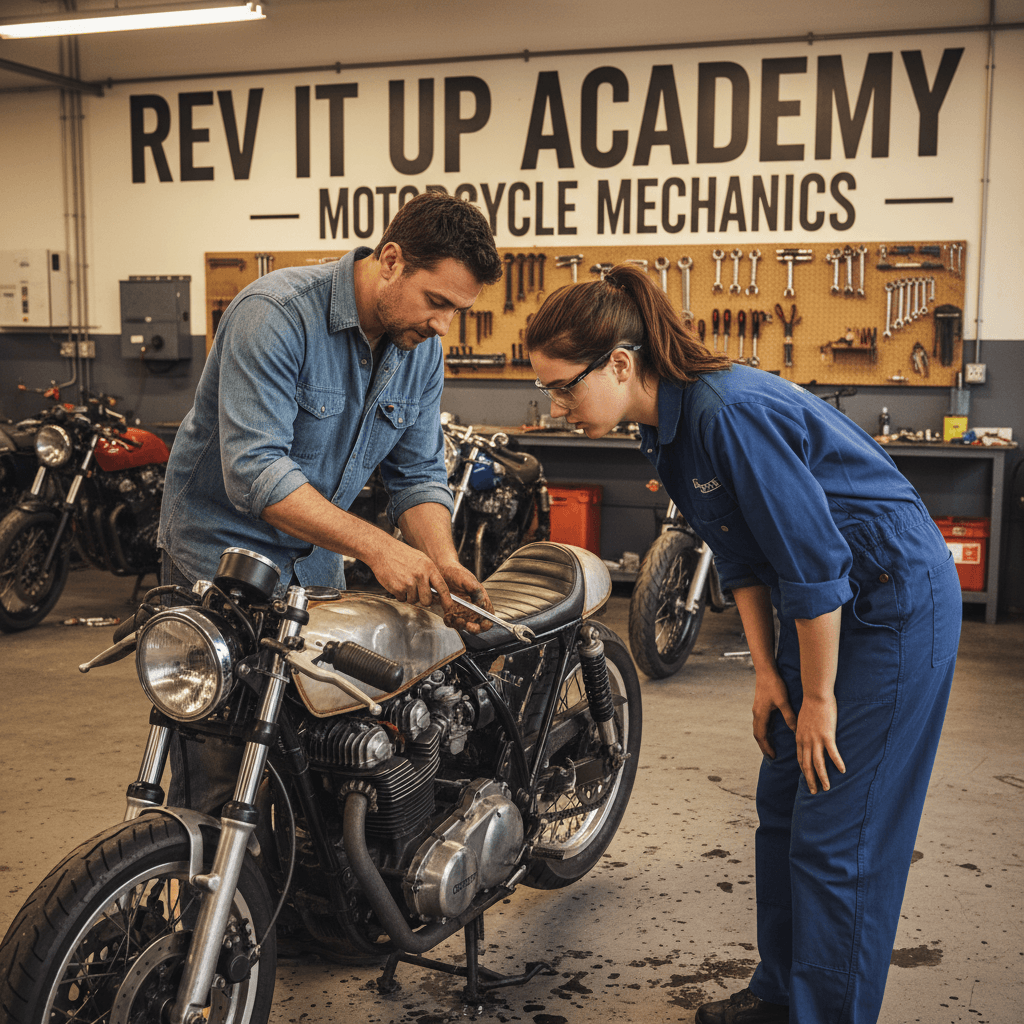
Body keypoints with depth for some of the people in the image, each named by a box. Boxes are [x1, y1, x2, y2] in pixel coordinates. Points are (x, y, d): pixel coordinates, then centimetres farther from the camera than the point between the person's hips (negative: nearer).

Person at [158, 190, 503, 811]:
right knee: (218, 770, -5)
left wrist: (444, 564, -17)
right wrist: (376, 546, -35)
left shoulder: (423, 349, -1)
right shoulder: (276, 315, -23)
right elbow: (253, 470, -31)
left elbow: (419, 474, 3)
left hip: (318, 565, 6)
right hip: (222, 551, -6)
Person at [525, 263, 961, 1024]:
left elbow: (815, 563, -25)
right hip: (832, 603, 9)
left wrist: (818, 697, -15)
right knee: (782, 807, 15)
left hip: (897, 604, -9)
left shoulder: (732, 412, -28)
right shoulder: (669, 425, 0)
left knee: (836, 833, -3)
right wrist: (766, 670, 6)